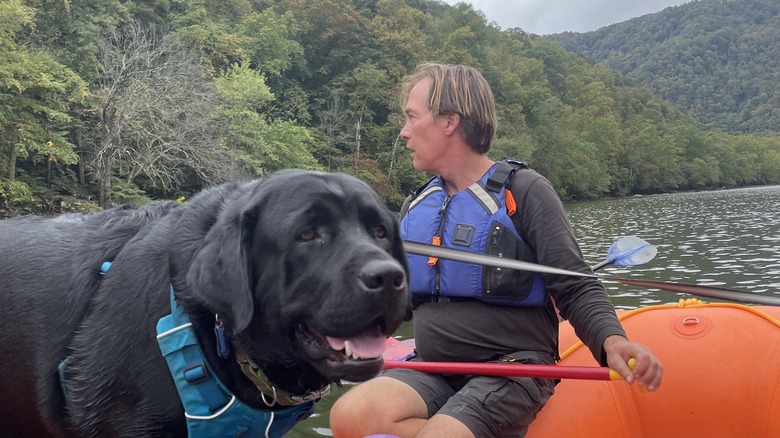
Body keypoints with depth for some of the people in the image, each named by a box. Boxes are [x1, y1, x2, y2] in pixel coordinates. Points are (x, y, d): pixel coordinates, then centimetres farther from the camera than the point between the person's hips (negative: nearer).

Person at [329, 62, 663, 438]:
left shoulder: (524, 192, -7)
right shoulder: (415, 208, 12)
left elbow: (576, 290, -9)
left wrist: (611, 339, -28)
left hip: (513, 369, -5)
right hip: (433, 370, 6)